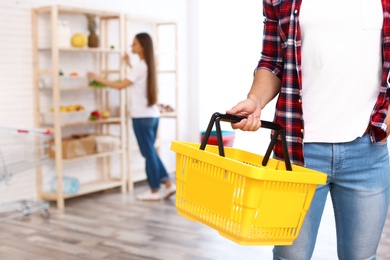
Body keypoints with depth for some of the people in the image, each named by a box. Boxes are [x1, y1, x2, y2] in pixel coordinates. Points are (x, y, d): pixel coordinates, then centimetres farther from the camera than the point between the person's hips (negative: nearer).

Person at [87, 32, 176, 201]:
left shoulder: (140, 67, -14)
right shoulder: (149, 65, 11)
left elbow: (120, 85, -12)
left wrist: (98, 79, -5)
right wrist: (129, 65, 29)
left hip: (142, 117, -8)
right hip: (153, 115, 8)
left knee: (149, 154, 0)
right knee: (151, 152, 15)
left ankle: (154, 191, 10)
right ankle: (169, 184, 12)